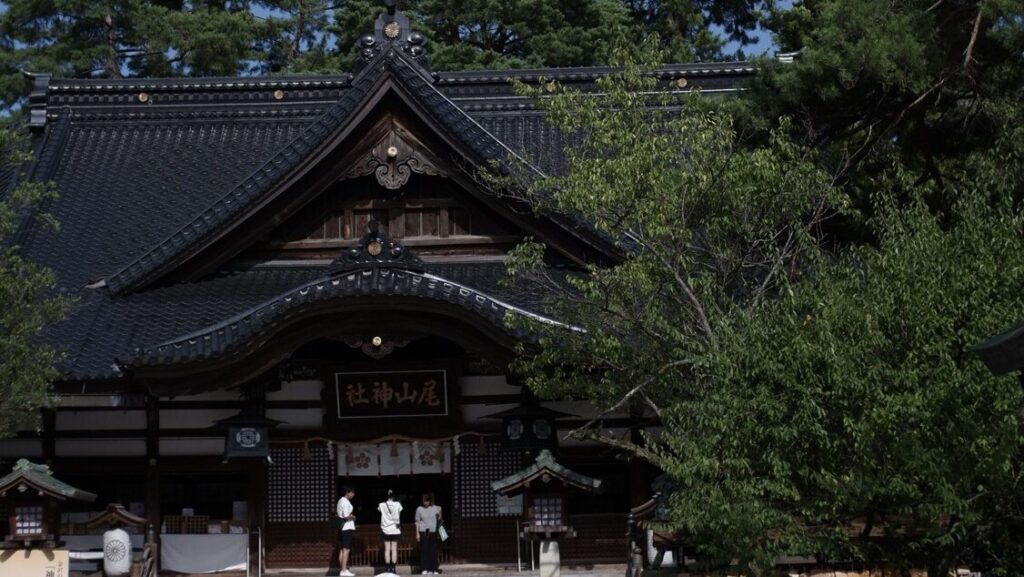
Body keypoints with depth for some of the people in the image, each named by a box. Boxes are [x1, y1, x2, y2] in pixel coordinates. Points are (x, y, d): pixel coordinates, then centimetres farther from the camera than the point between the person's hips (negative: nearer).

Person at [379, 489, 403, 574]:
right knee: (394, 549, 3)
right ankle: (393, 567, -2)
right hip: (395, 529, 0)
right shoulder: (397, 504, -6)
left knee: (387, 549, 3)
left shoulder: (382, 505, -5)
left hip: (386, 529, 0)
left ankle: (387, 568, -2)